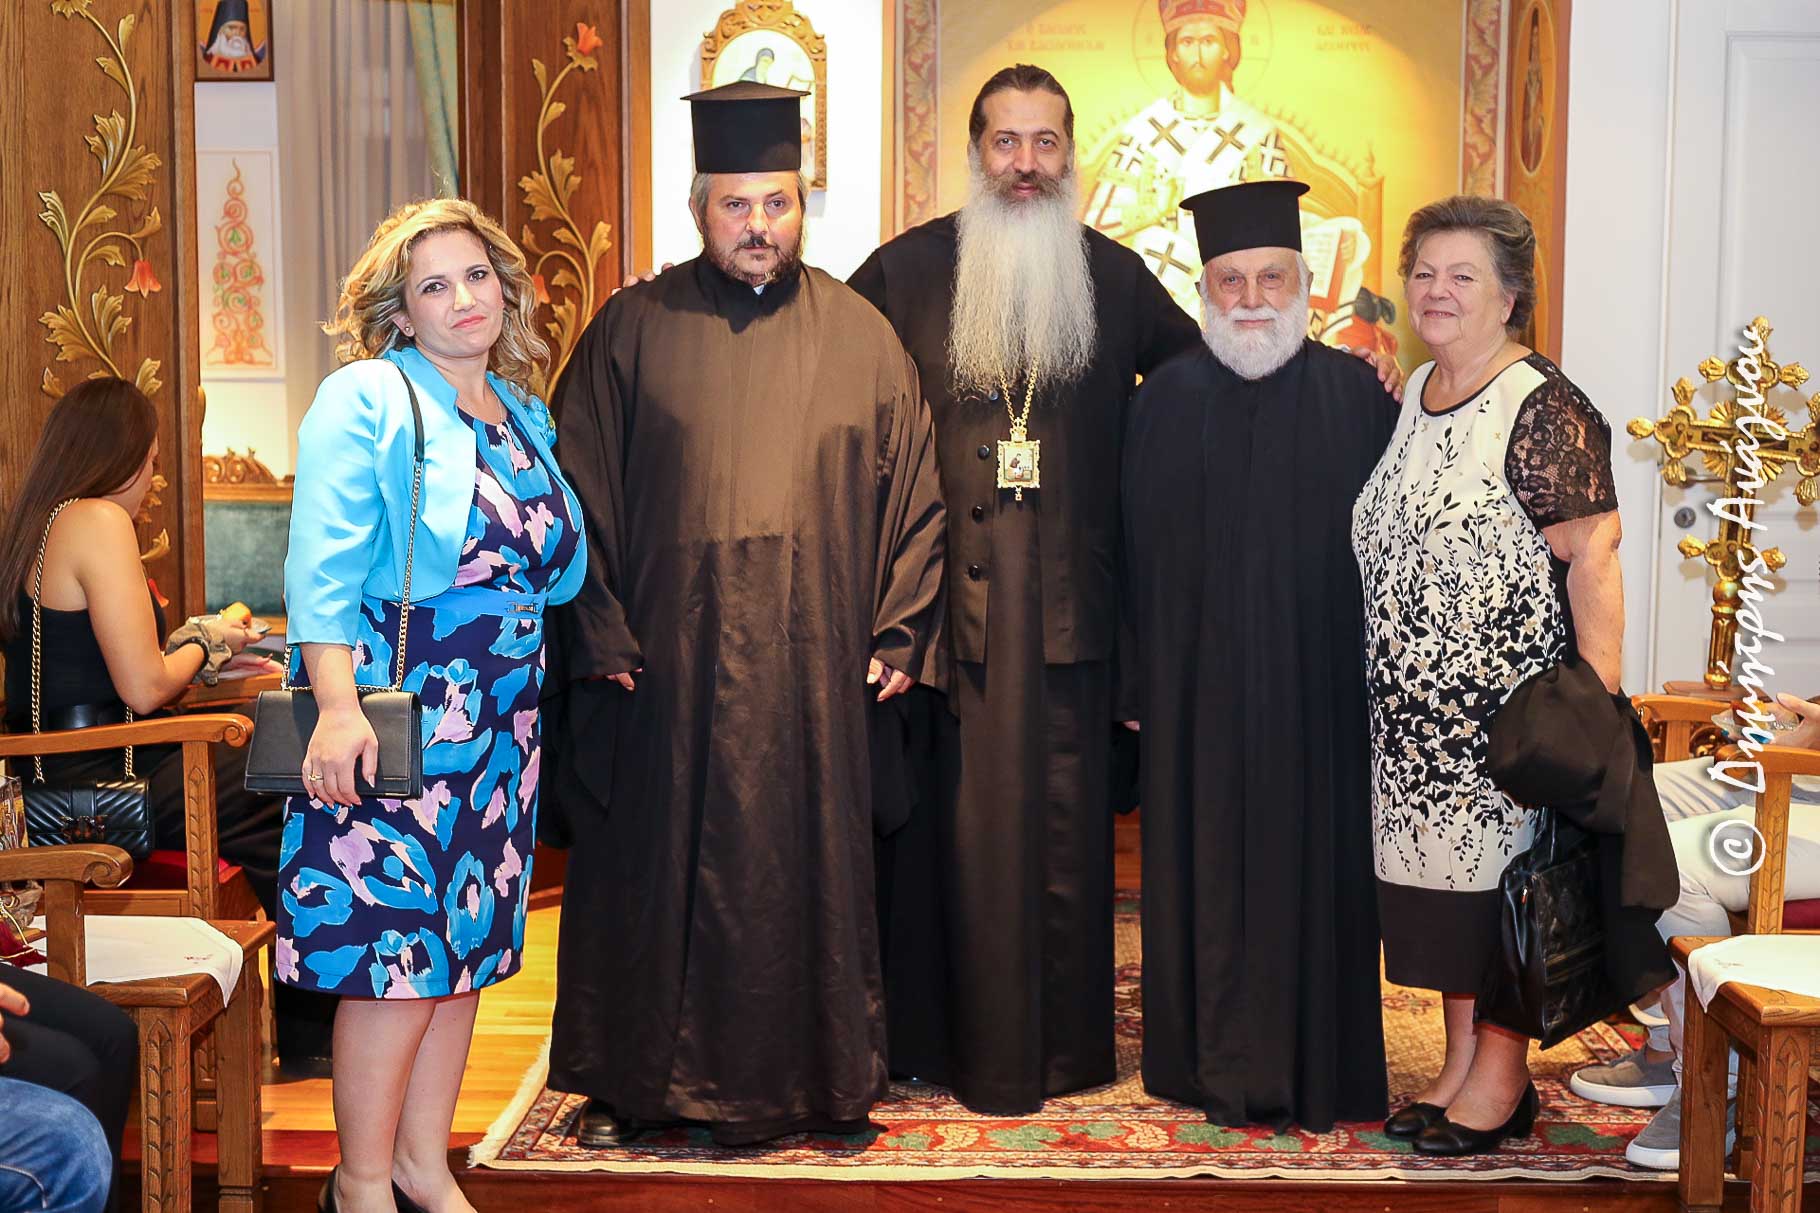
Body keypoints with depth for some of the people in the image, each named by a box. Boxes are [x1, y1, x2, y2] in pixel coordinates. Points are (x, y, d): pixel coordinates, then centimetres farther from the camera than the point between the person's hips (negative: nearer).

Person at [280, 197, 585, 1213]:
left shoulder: (523, 416, 15)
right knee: (398, 944, -5)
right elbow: (324, 566, -14)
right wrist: (338, 705, -23)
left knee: (469, 944, 11)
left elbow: (559, 574, 23)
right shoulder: (366, 402, -5)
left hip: (502, 725, 7)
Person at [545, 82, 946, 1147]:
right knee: (654, 869, 7)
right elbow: (576, 490, 2)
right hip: (665, 664, -1)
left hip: (814, 667, 1)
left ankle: (805, 1079, 22)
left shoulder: (861, 335, 6)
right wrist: (600, 633, -5)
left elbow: (915, 494, 7)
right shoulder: (633, 330, 2)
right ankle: (634, 1082, 22)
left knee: (808, 870, 7)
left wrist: (900, 634, 1)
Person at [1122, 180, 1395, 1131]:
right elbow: (1140, 554, 4)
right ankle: (1221, 1065, 20)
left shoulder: (1355, 396, 1)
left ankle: (1322, 1068, 18)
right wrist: (1144, 683, 1)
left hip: (1319, 685, -1)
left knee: (1315, 862, 5)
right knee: (1209, 867, 6)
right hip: (1201, 687, 1)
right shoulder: (1168, 399, 4)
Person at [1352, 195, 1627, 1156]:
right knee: (1440, 872, 12)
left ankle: (1503, 1081, 14)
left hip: (1507, 702, -7)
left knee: (1502, 875, 1)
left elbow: (1591, 561, -18)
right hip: (1413, 707, 7)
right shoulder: (1411, 396, 10)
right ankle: (1459, 1068, 25)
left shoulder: (1546, 412, -13)